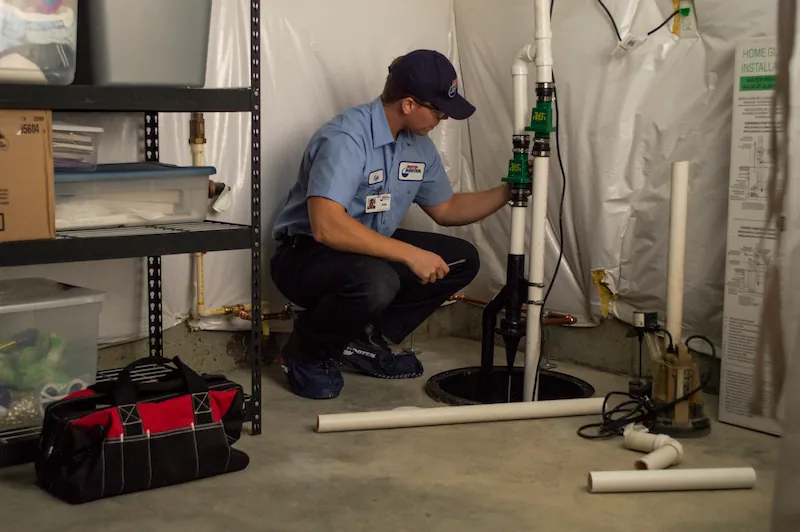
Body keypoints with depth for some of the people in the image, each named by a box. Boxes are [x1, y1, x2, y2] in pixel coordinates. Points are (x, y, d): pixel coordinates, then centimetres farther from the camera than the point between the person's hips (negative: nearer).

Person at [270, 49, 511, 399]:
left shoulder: (419, 145, 2)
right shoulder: (346, 138, -26)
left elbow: (446, 209, 16)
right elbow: (326, 226, -37)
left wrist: (508, 192, 3)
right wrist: (409, 254, -36)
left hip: (373, 248, 9)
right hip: (307, 255, -9)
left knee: (462, 259, -2)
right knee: (375, 282, -39)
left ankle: (363, 340, 4)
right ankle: (304, 354, -8)